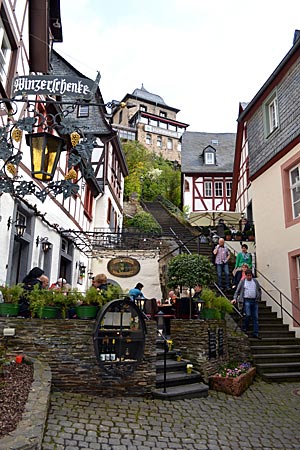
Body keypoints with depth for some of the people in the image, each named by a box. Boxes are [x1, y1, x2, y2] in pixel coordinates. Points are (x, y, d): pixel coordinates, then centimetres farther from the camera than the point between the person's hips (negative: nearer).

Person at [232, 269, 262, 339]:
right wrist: (235, 298, -9)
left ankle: (255, 333, 7)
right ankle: (244, 328, 7)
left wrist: (259, 297, 12)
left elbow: (259, 289, 23)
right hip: (247, 300, -3)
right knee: (248, 315, -16)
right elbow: (237, 291, 3)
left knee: (255, 317, 3)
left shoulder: (255, 281, 12)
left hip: (254, 301, 3)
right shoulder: (242, 282, 4)